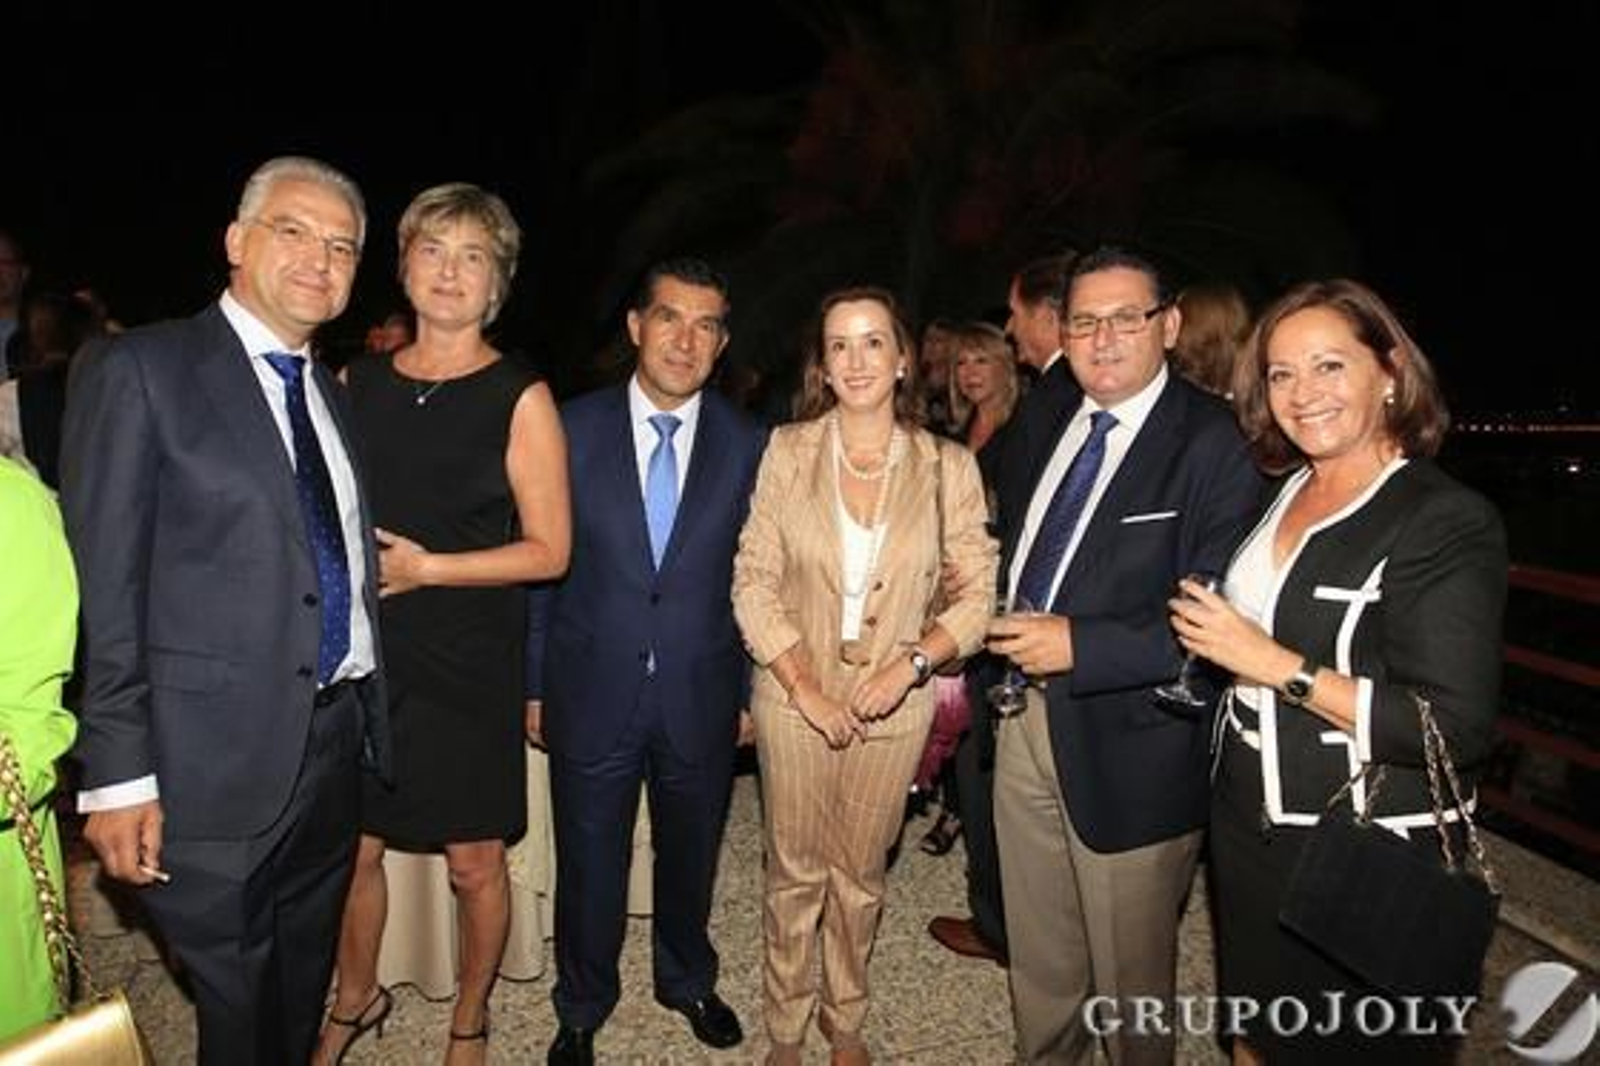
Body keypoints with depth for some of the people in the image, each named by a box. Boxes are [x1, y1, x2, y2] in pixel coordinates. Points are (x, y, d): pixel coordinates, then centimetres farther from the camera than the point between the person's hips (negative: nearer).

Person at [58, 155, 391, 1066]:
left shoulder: (331, 393, 12)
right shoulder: (140, 372, -8)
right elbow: (105, 586, -12)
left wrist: (370, 716, 9)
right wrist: (118, 773, -15)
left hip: (338, 742, 6)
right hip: (219, 758, -6)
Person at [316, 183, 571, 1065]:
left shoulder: (519, 398, -8)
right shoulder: (356, 381, 5)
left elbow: (549, 551, -9)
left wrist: (425, 568, -16)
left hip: (468, 666, -3)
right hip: (362, 657, 4)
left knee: (474, 863, 9)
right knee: (351, 848, 14)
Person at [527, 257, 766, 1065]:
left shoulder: (749, 444, -3)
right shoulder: (573, 428, -5)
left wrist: (751, 691, 3)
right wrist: (534, 684, -1)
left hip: (702, 697, 1)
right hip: (592, 691, -1)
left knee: (690, 857, 20)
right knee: (589, 868, 15)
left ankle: (687, 982, 47)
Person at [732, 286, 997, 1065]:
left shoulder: (949, 468, -7)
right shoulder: (788, 451, -7)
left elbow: (976, 595, -3)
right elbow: (753, 583, -6)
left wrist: (910, 665, -17)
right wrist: (805, 687, -12)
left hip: (894, 703, 1)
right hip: (795, 696, 0)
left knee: (860, 874, 18)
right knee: (794, 872, 14)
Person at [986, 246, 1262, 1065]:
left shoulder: (1212, 445, -16)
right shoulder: (1049, 422, 6)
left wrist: (1080, 646, -25)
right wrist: (1001, 621, 2)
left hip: (1128, 742, -6)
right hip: (1028, 716, 7)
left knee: (1129, 972, 15)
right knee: (1037, 952, 25)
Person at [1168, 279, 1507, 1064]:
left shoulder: (1447, 521, -17)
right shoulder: (1279, 491, 4)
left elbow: (1457, 730, -24)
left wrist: (1275, 666, -24)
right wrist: (1212, 637, -1)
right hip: (1248, 824, 6)